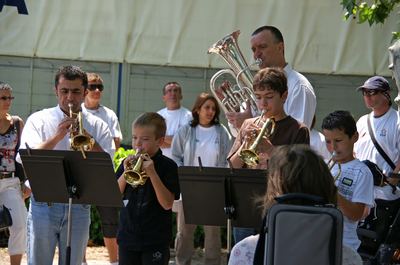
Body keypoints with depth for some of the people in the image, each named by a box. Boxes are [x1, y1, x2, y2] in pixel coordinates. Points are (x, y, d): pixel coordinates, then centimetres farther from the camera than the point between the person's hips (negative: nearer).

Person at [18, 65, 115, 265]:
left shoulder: (97, 127, 9)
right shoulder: (39, 120, 4)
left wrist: (88, 139, -15)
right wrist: (57, 136, -19)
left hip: (79, 209, 2)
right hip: (44, 206, -2)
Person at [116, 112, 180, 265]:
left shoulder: (168, 166, -6)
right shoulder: (128, 163, 7)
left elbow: (167, 204, -15)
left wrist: (152, 173, -24)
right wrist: (125, 173, -15)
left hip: (156, 241, -4)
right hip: (128, 236, 4)